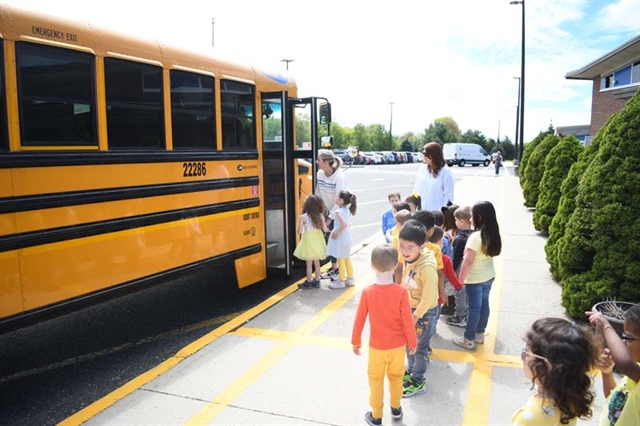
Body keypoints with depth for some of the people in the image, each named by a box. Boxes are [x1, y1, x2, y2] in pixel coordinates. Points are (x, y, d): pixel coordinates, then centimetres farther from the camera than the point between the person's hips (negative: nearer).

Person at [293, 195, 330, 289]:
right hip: (317, 240, 4)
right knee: (317, 262, 16)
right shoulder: (320, 216, -6)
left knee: (309, 263, 6)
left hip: (309, 240, -4)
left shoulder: (303, 217, -16)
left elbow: (299, 231, -12)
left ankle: (308, 283, 16)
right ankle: (316, 281, 25)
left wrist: (300, 223, 6)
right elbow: (325, 229, -4)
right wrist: (330, 230, 17)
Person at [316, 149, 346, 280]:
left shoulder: (339, 176, -23)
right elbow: (318, 195, 2)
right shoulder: (319, 174, -6)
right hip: (327, 212, 6)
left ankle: (336, 269, 11)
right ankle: (334, 267, 21)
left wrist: (330, 218, -22)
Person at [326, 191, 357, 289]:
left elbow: (345, 224, -34)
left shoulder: (339, 212, -20)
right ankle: (350, 279, 30)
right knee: (347, 259, 19)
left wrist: (337, 233, -24)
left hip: (340, 238, -9)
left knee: (341, 260, 3)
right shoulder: (347, 210, 7)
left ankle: (341, 281, 14)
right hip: (347, 237, 9)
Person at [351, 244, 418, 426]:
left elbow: (359, 320, -10)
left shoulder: (367, 292, -18)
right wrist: (412, 343, 3)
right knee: (396, 378, 24)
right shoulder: (401, 292, -19)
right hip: (398, 345, 1)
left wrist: (356, 341, 6)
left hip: (376, 346, -1)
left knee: (376, 380, 17)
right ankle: (396, 408, 43)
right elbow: (408, 321, -13)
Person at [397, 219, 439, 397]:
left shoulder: (427, 267, -31)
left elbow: (428, 297, -26)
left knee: (419, 346, 8)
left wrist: (416, 316, -20)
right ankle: (411, 370, 42)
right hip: (410, 308, 8)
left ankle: (417, 382, 24)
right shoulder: (409, 259, -5)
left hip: (424, 311, -8)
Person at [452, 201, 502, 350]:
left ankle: (468, 339, 14)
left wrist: (460, 279, -12)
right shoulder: (493, 234, 1)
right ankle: (479, 334, 31)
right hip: (489, 276, 8)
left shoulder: (475, 236, -23)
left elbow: (468, 261, -21)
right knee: (484, 304, 17)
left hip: (475, 279, -7)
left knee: (474, 307, 2)